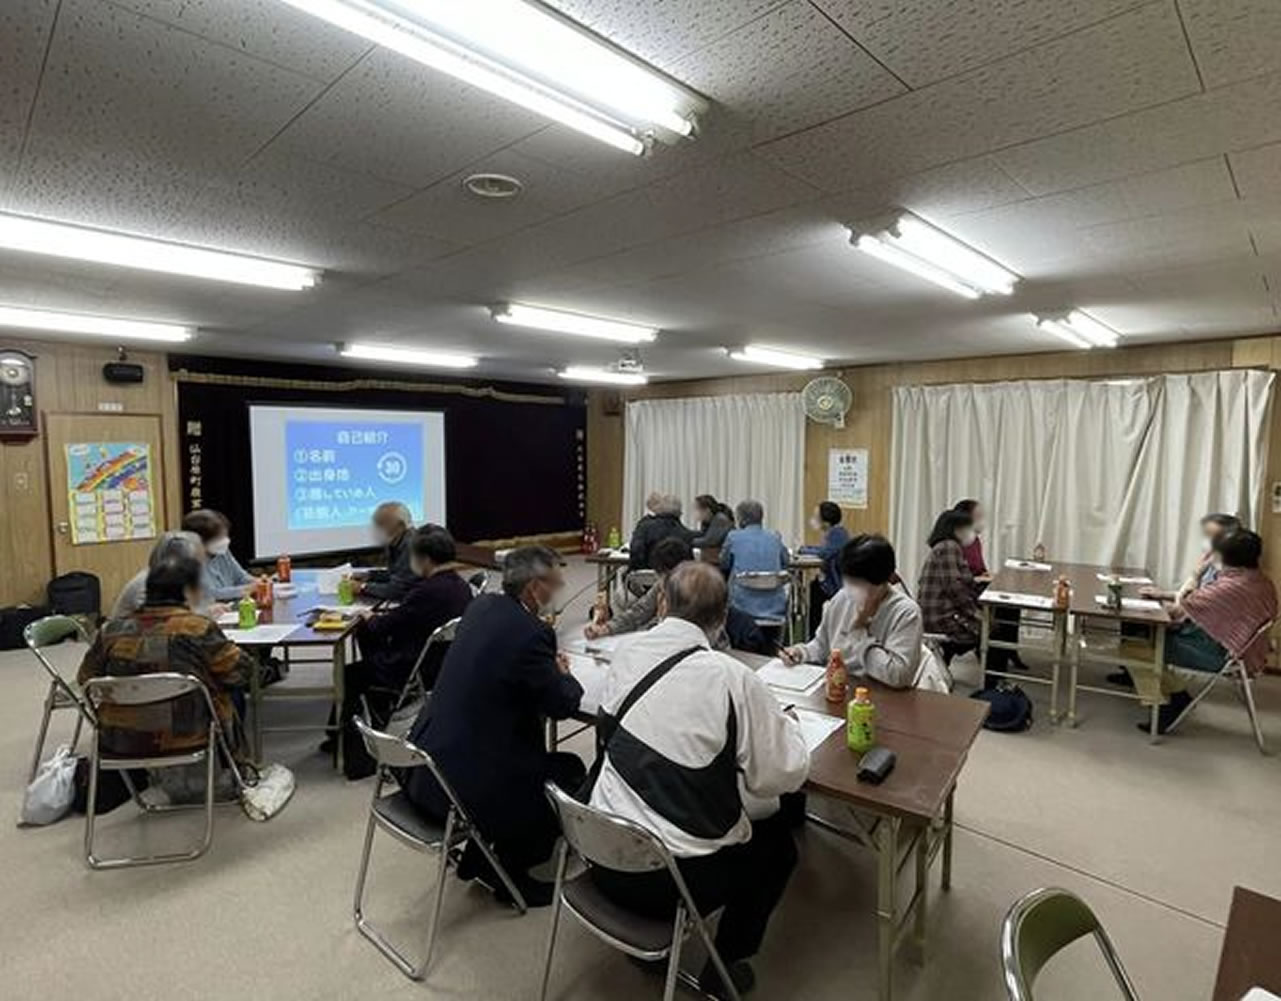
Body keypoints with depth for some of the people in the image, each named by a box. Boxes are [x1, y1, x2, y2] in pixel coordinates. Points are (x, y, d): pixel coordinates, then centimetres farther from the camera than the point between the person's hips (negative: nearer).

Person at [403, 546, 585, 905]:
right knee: (570, 771, 8)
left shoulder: (482, 606, 3)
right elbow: (564, 705, -12)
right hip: (464, 783, -8)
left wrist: (549, 666, 12)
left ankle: (476, 857, 33)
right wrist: (562, 673, 8)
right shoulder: (530, 633, -22)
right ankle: (511, 873, 21)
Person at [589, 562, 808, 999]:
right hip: (672, 880, -4)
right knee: (778, 836, 20)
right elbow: (784, 775, -13)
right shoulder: (732, 679, -20)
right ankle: (725, 965, 25)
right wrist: (786, 723, 7)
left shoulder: (626, 655, -6)